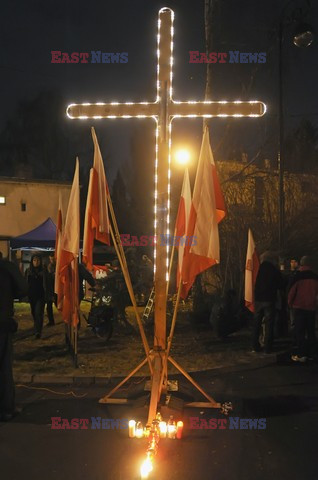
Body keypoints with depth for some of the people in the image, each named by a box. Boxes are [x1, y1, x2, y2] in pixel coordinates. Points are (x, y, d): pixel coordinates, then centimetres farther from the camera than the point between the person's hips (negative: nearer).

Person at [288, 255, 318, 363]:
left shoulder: (297, 276, -10)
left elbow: (292, 291, -7)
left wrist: (290, 304, 6)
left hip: (299, 307, -4)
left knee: (299, 331, -1)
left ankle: (301, 355, -4)